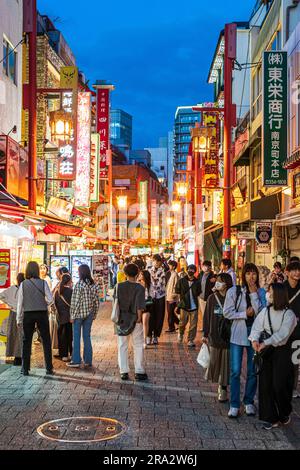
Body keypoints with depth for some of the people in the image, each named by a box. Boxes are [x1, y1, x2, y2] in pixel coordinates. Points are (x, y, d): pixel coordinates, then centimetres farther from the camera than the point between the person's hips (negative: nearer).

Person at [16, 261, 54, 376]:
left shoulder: (23, 284, -3)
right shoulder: (43, 283, -5)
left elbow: (20, 303, -1)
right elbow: (50, 299, -8)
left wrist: (19, 319, 5)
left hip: (28, 315, 0)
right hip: (42, 314, 0)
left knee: (26, 342, 9)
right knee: (46, 341, 9)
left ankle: (25, 369, 10)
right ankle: (49, 368, 10)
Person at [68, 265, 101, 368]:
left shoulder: (79, 284, -14)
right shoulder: (94, 285, 3)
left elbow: (75, 301, -14)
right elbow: (97, 302, 6)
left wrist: (72, 316, -8)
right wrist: (94, 315, 14)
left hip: (79, 313, -5)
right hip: (90, 314, 5)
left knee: (76, 337, 3)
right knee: (87, 337, 11)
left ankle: (76, 361, 6)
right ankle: (88, 361, 14)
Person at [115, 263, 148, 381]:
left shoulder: (119, 286, -3)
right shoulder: (140, 288, -11)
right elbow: (139, 306, -16)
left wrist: (118, 317, 4)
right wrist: (139, 318, -6)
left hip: (122, 320, 2)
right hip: (135, 320, -2)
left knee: (122, 346, 11)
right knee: (138, 346, 10)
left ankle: (124, 372, 13)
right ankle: (139, 372, 12)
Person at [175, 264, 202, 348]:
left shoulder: (197, 282, 5)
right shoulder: (182, 281, 2)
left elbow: (198, 293, 12)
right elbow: (177, 291, 7)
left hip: (194, 306, 1)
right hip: (184, 305, -1)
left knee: (193, 324, -1)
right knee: (183, 323, 0)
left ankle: (190, 340, 9)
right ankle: (181, 333, 32)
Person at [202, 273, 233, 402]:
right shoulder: (212, 298, 2)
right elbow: (207, 316, 5)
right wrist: (205, 334, 4)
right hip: (214, 336, 2)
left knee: (226, 364, 4)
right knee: (214, 362, 8)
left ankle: (223, 389, 16)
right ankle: (221, 385, 30)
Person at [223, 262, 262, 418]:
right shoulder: (234, 291, -4)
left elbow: (260, 313, -13)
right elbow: (227, 313, -5)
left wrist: (254, 294, -14)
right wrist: (245, 314, -11)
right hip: (238, 335, -1)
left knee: (253, 371, 8)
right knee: (235, 371, 0)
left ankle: (249, 402, 24)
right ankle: (234, 405, 10)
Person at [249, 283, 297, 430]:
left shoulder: (289, 314, -12)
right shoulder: (265, 311, 1)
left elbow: (282, 334, -22)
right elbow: (257, 327, -4)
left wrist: (265, 343, -30)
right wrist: (255, 339, -24)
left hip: (282, 351, -4)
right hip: (268, 351, 5)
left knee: (280, 385, -6)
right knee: (265, 384, 4)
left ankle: (285, 413, 22)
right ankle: (272, 418, 16)